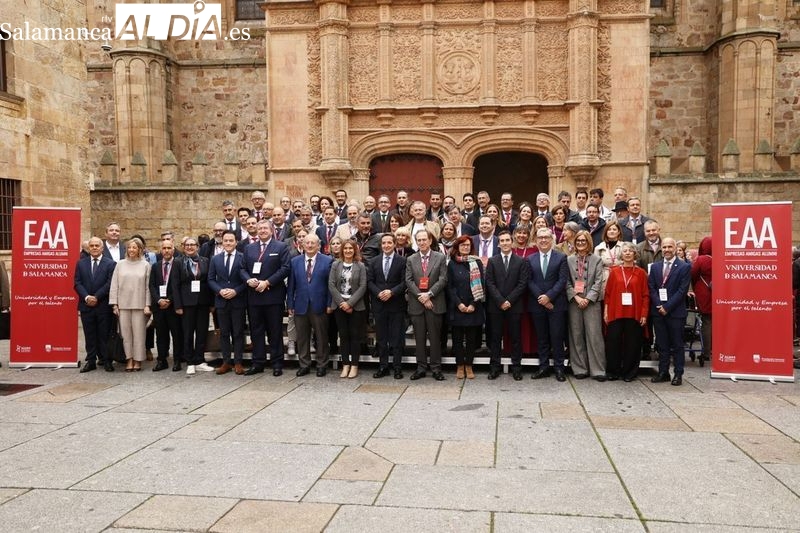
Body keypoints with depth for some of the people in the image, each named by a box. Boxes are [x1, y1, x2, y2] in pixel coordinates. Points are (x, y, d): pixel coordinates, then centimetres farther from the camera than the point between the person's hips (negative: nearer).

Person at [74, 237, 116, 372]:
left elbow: (110, 284, -7)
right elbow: (77, 283, 4)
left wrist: (96, 297, -12)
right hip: (86, 305, 3)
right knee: (89, 335, 7)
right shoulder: (81, 263, 10)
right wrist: (86, 297, -10)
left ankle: (106, 361, 9)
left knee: (104, 334, 2)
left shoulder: (110, 263, 0)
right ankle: (91, 361, 13)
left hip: (103, 305, -3)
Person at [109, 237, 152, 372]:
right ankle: (129, 359, 13)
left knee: (138, 333, 2)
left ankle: (138, 360, 11)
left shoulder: (145, 265, 3)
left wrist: (147, 305, -4)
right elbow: (114, 285, 6)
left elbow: (148, 286, 1)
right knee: (126, 332, 4)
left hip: (139, 304, -2)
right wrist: (114, 304, 0)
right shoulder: (120, 264, 6)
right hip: (123, 304, 2)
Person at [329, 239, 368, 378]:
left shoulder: (360, 266, 1)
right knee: (343, 335, 5)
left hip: (356, 306, -1)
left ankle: (354, 366, 8)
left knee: (355, 336, 2)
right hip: (339, 305, 2)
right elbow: (331, 285, 0)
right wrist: (341, 302, -9)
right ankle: (345, 365, 11)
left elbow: (363, 287, -5)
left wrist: (350, 303, -13)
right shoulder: (335, 265, 5)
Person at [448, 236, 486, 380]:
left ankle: (469, 366, 13)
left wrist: (473, 304, -8)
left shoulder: (477, 263, 5)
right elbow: (450, 287, 1)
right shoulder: (452, 264, 5)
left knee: (471, 338, 4)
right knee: (458, 338, 4)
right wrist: (459, 304, -10)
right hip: (456, 307, 0)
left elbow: (481, 285, 1)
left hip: (473, 307, 0)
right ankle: (460, 366, 13)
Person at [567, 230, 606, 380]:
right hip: (574, 302, 2)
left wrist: (588, 298, -11)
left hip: (591, 302, -1)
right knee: (576, 336, 3)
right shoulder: (569, 260, 8)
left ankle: (597, 370, 1)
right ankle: (580, 369, 10)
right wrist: (576, 297, -10)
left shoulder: (596, 260, 6)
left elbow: (598, 282, -1)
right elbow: (567, 282, 3)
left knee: (594, 336, -4)